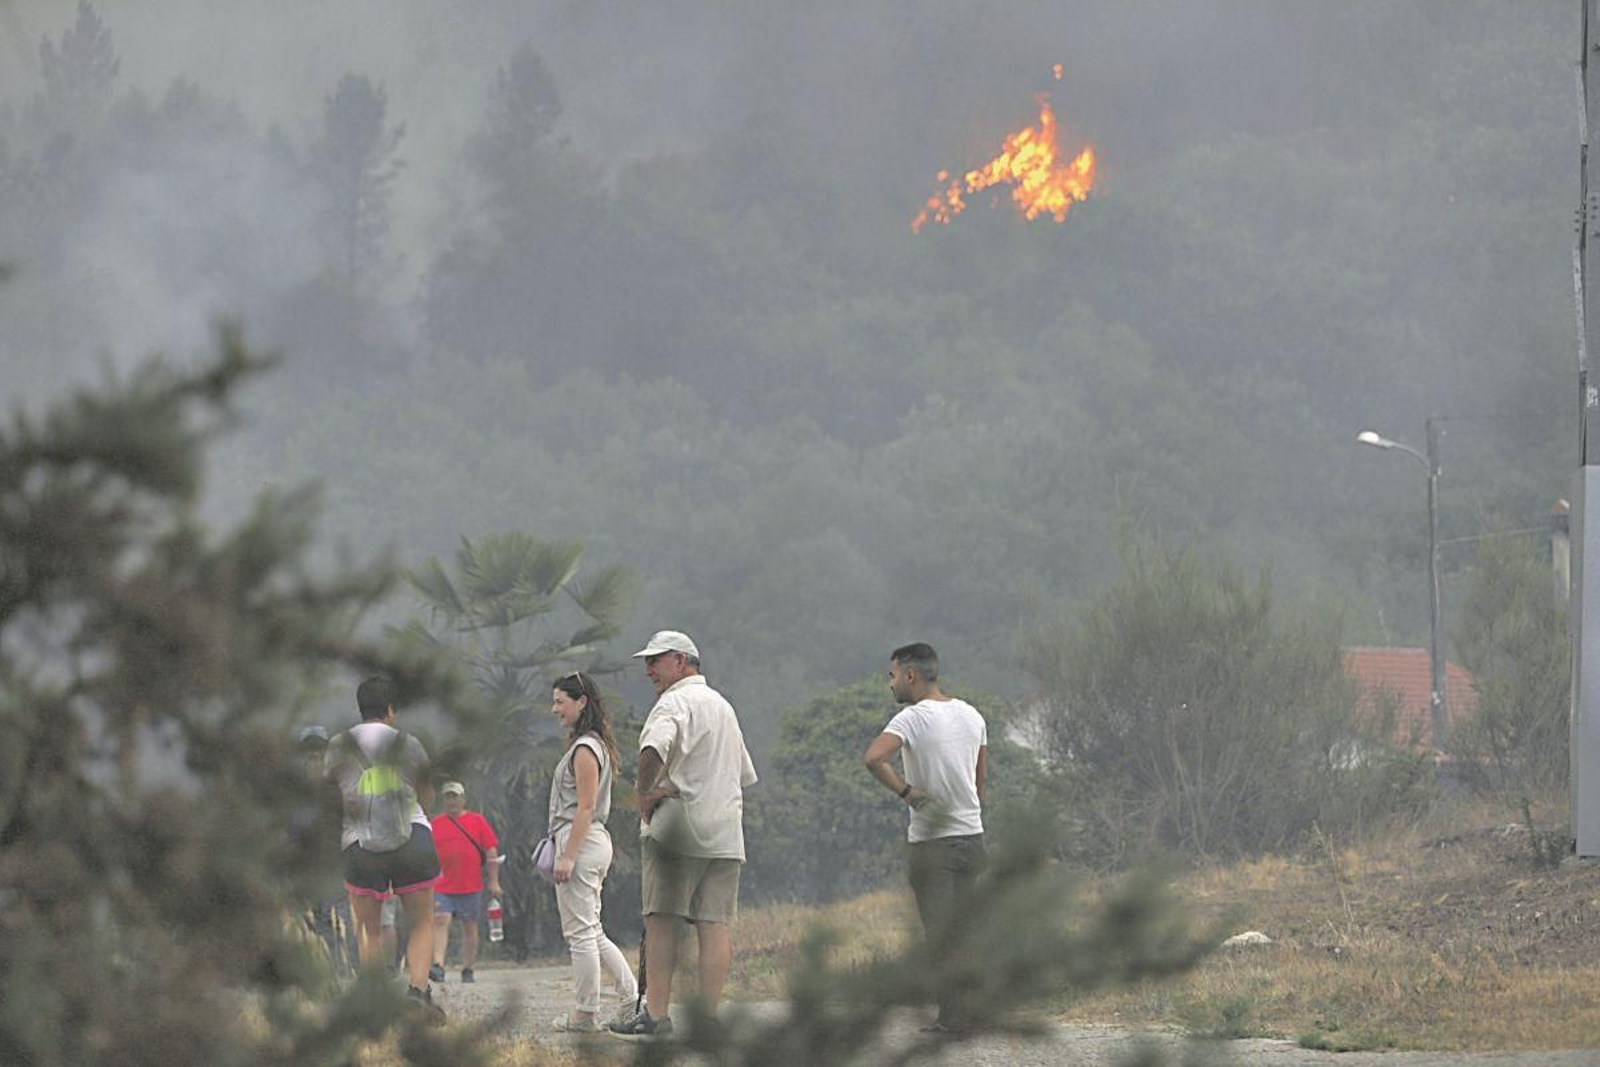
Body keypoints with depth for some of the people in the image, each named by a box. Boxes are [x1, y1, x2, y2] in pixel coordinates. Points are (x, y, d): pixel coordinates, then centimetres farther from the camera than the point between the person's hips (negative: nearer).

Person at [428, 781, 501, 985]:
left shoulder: (477, 821, 5)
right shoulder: (435, 824, 8)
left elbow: (491, 852, 5)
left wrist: (494, 882, 1)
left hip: (471, 886, 0)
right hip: (442, 886, 0)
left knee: (470, 927, 6)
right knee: (440, 921, -15)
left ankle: (468, 970, 15)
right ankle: (438, 966, -23)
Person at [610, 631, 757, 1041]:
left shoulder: (676, 702, -7)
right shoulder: (723, 705, 22)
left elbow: (653, 749, -29)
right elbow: (745, 775, 28)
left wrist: (644, 794, -14)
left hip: (677, 827, -7)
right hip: (724, 830, 7)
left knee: (661, 921, -4)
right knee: (714, 924, 2)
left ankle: (656, 1014, -8)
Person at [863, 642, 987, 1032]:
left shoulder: (913, 718, -13)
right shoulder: (971, 716, 10)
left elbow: (874, 757, -30)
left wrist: (905, 791, -18)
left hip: (932, 842, -6)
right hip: (972, 836, 6)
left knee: (940, 934, -3)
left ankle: (952, 1018, -4)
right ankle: (972, 1014, 11)